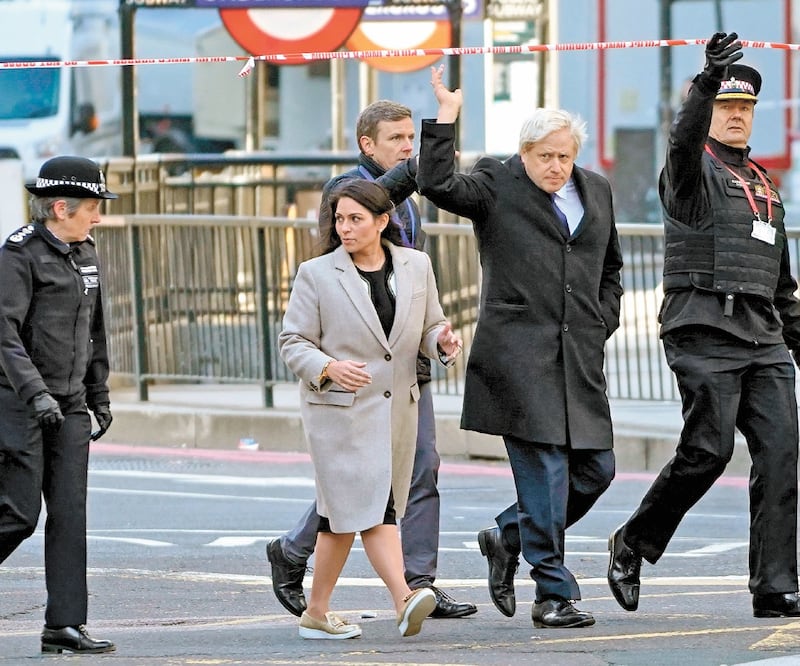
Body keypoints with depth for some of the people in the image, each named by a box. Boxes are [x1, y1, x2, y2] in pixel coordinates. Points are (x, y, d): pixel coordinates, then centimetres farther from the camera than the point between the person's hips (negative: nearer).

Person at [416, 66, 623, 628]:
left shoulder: (596, 191, 17)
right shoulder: (495, 186, 1)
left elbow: (611, 267, 28)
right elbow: (437, 185, -17)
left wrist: (602, 323, 15)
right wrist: (445, 119, -19)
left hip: (580, 356, 6)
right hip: (519, 354, -6)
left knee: (596, 468, 5)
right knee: (544, 470, -9)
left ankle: (508, 539, 26)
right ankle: (554, 595, -3)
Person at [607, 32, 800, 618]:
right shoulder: (695, 170, 2)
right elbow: (684, 139, -25)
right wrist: (709, 81, -41)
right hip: (705, 333, -6)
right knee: (708, 450, -12)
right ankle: (633, 544, 11)